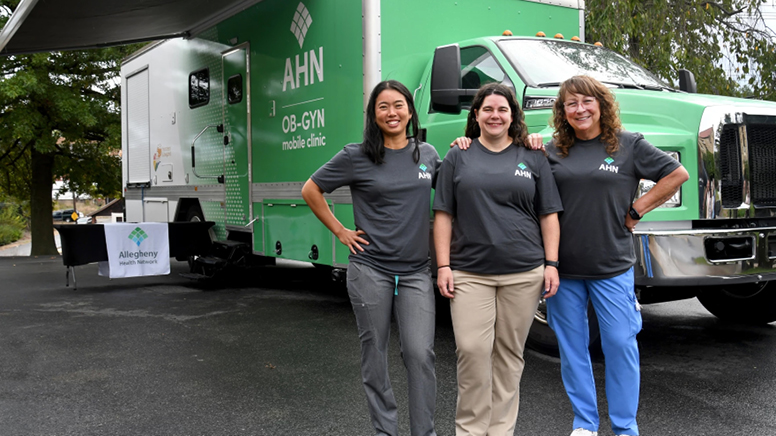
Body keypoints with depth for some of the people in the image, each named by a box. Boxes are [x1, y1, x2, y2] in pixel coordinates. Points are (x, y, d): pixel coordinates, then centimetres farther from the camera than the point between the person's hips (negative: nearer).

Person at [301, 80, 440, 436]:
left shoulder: (427, 154, 8)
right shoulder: (357, 157, -2)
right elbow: (311, 190, 6)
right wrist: (340, 231, 2)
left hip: (415, 272, 2)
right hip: (370, 270, -1)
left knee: (420, 353, -6)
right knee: (374, 354, 7)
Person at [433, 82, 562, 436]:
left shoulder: (533, 159, 11)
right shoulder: (458, 158, 9)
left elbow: (548, 216, 10)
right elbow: (443, 216, 6)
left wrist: (551, 264, 1)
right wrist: (443, 266, -1)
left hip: (523, 273, 1)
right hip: (470, 273, -1)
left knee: (509, 352, 6)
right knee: (472, 350, -8)